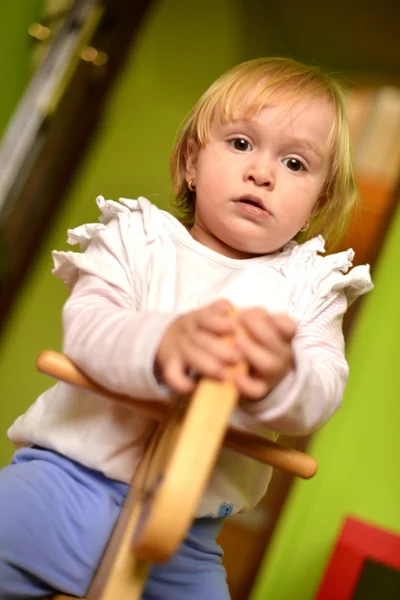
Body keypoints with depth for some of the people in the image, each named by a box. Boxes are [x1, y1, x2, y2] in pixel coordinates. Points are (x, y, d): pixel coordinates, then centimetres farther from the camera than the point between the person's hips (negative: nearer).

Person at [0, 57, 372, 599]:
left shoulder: (310, 288, 5)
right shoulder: (137, 241, 2)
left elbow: (323, 391, -11)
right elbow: (85, 328, -15)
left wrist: (281, 379, -36)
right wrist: (162, 343, -38)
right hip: (72, 478, -1)